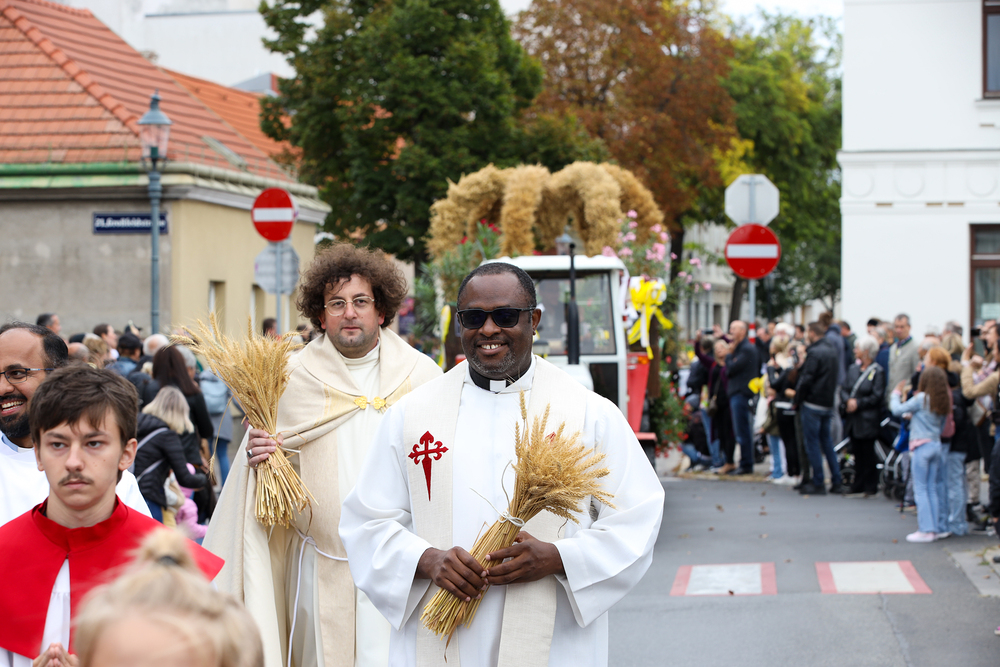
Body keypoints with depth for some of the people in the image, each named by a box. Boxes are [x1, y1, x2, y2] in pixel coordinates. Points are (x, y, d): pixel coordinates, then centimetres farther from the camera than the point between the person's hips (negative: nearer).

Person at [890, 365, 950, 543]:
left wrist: (896, 393, 7)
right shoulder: (943, 402, 6)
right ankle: (934, 528, 11)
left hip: (922, 446, -6)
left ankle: (925, 530, -6)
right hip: (936, 445, 6)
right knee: (932, 489, 11)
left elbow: (897, 410, -10)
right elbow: (942, 425, 11)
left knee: (920, 489, -3)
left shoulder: (921, 398, -12)